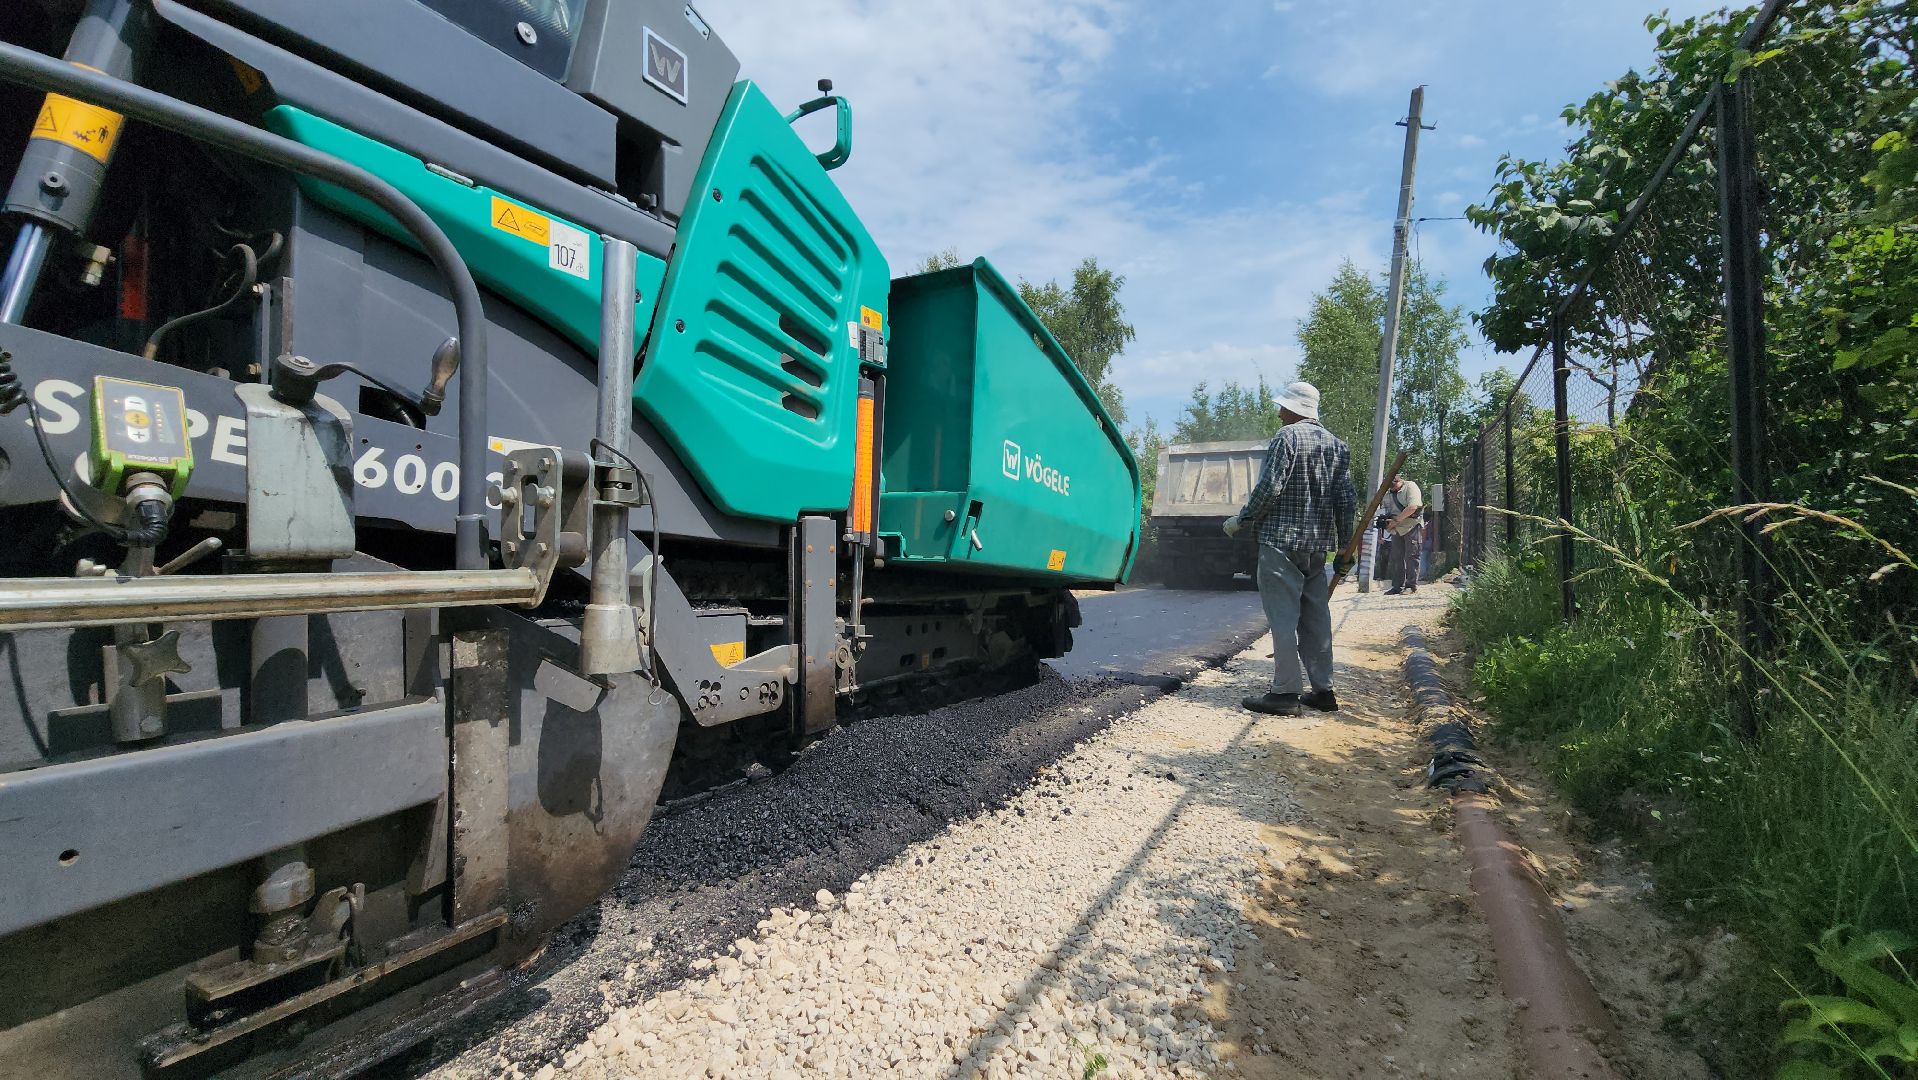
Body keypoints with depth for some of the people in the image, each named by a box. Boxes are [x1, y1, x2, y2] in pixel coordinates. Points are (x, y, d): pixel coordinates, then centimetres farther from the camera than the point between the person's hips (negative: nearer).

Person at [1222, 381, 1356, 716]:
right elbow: (1346, 501, 11)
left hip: (1281, 540, -7)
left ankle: (1285, 693, -4)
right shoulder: (1337, 445, 14)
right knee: (1316, 616, 12)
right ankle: (1323, 689, 18)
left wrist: (1241, 519, -5)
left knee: (1283, 616, -5)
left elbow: (1269, 488, -16)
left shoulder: (1287, 437, -7)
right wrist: (1344, 547, 16)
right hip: (1318, 544, 8)